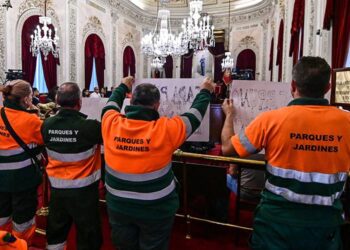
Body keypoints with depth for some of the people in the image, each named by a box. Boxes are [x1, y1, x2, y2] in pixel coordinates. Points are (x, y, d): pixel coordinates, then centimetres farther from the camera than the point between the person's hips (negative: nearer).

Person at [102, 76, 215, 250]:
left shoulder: (112, 124, -13)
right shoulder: (165, 130, -21)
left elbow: (111, 105, 10)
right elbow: (194, 116, -5)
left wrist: (123, 87, 29)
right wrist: (205, 92, 13)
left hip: (118, 206, 3)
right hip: (156, 208, -3)